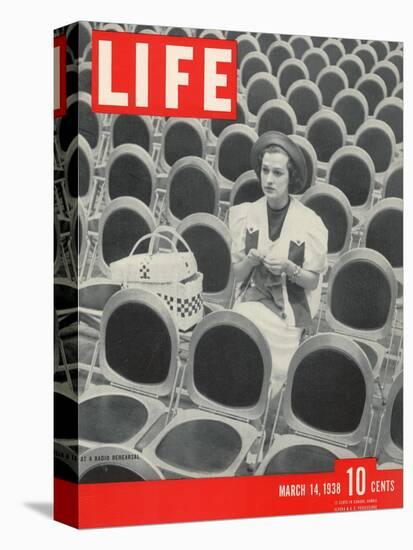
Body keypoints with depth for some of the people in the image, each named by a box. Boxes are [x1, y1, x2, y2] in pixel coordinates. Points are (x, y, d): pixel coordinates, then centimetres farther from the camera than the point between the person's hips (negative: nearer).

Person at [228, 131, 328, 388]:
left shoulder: (309, 223, -8)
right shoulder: (247, 215, 0)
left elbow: (313, 281, -2)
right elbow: (236, 275, 4)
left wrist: (289, 268, -21)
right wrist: (250, 261, -17)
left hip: (289, 310, -2)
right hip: (251, 299, 2)